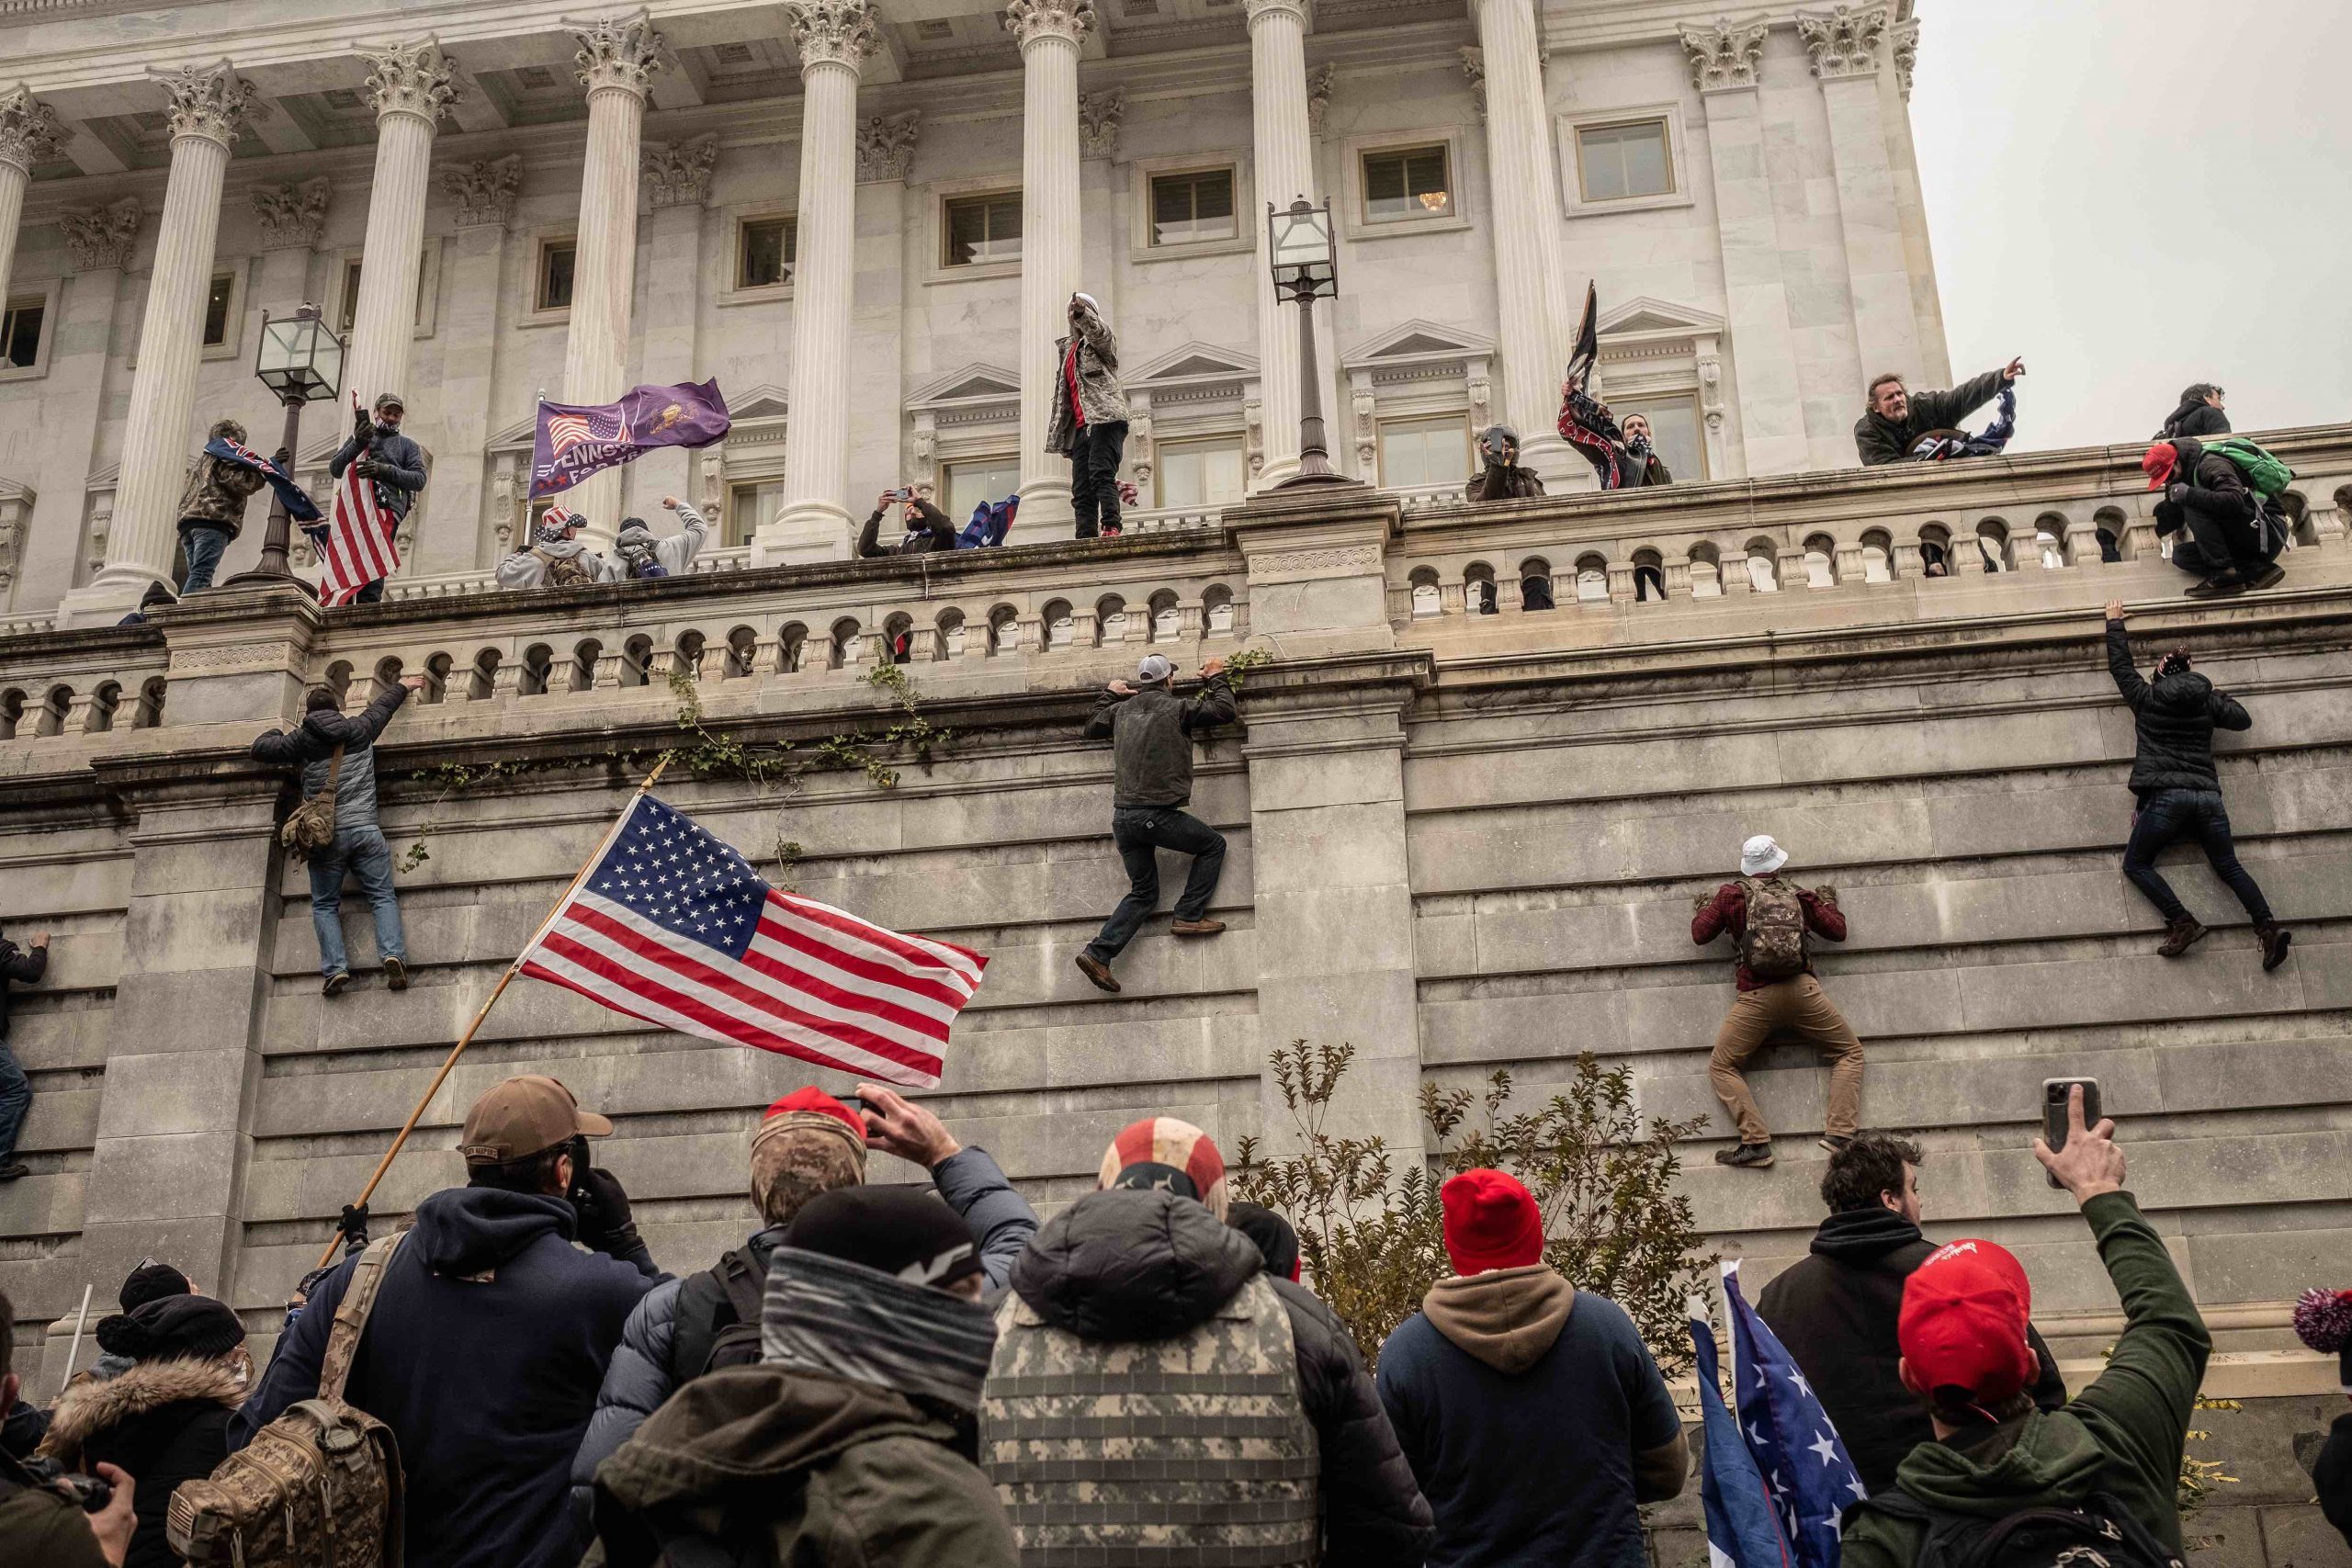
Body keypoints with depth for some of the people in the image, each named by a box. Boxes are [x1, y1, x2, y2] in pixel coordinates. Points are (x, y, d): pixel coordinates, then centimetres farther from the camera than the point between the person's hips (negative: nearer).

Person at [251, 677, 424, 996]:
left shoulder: (301, 740, 5)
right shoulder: (358, 730, 12)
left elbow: (260, 749, 12)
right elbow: (383, 706, 30)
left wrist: (276, 733, 33)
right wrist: (402, 686, 48)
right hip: (365, 830, 1)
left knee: (324, 905, 9)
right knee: (383, 896, 3)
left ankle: (336, 967, -8)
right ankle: (392, 954, -19)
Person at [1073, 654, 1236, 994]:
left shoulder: (1121, 710, 14)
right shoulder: (1175, 708, -3)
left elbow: (1091, 728, 32)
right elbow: (1223, 711, 5)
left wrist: (1110, 694, 41)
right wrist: (1215, 678, 21)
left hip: (1122, 817, 6)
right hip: (1156, 813, -6)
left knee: (1143, 892, 14)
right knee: (1214, 844, 14)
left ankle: (1098, 953, -1)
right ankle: (1189, 915, 4)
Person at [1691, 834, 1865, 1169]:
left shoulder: (1733, 893, 10)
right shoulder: (1798, 894, 17)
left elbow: (1700, 934, 12)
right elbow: (1837, 931, 25)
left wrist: (1705, 907, 33)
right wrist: (1827, 902, 44)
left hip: (1756, 996, -2)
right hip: (1802, 989, 2)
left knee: (1721, 1067, 8)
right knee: (1850, 1053, 19)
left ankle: (1755, 1142, -10)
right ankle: (1840, 1134, 1)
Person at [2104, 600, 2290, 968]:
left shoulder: (2146, 698, 7)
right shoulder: (2207, 702, 14)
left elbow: (2119, 665, 20)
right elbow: (2243, 719, 27)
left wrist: (2115, 622, 30)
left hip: (2165, 796, -4)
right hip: (2208, 796, 4)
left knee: (2136, 865, 4)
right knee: (2229, 867, 9)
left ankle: (2182, 923, -15)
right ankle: (2268, 927, -12)